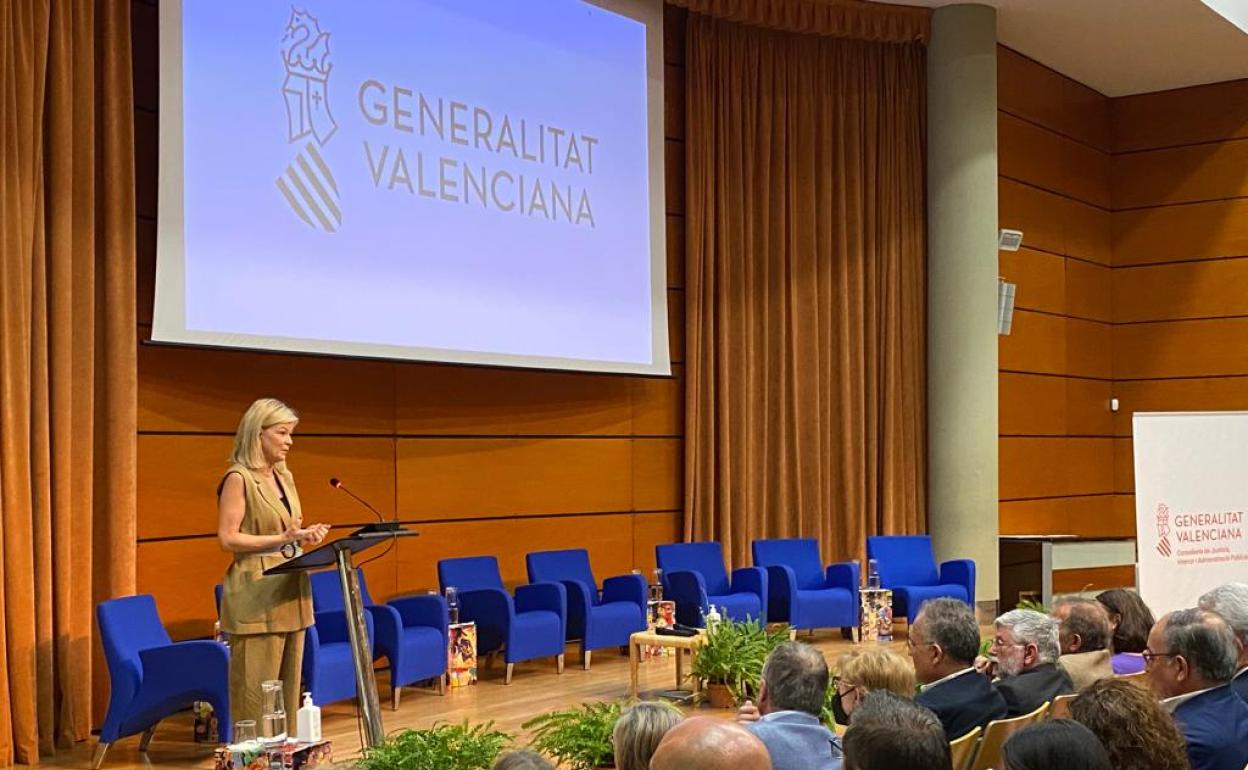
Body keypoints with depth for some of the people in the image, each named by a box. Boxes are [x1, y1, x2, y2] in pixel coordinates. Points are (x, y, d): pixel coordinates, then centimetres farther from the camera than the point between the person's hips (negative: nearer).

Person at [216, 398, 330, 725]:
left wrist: (305, 536, 2)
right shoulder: (239, 478, -9)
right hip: (256, 594, -8)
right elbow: (228, 538, -15)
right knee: (256, 689, -6)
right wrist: (282, 539, -20)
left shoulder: (284, 477, 15)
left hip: (289, 591, 8)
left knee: (288, 684, 10)